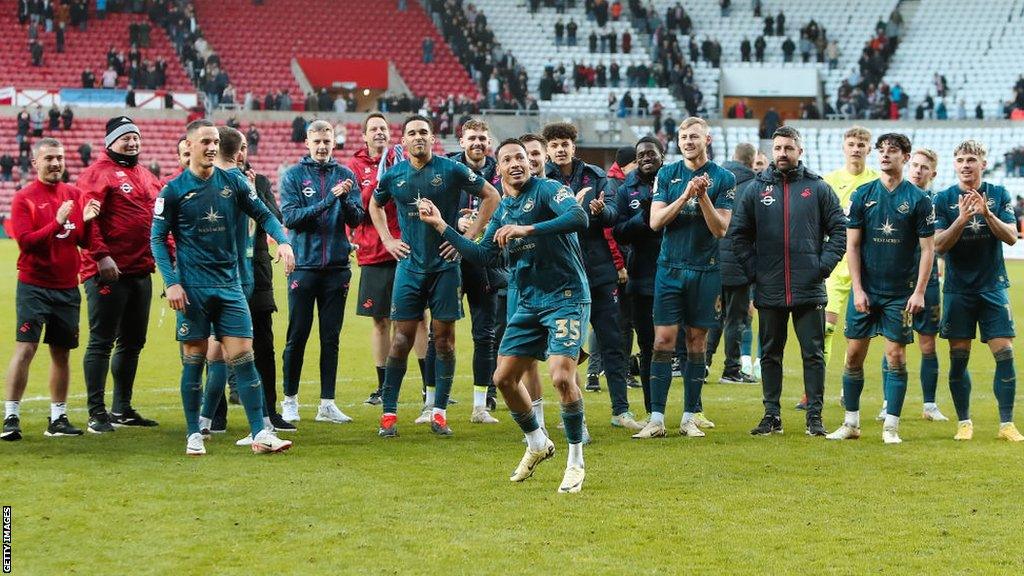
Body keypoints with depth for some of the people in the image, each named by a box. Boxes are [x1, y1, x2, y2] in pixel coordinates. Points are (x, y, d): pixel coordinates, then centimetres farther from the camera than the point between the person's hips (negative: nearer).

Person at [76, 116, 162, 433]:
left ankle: (122, 409, 25)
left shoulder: (147, 176, 19)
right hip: (109, 272, -9)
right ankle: (97, 413, -1)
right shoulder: (99, 172, -7)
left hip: (141, 272, 9)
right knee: (101, 342, -4)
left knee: (133, 342, 15)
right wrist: (101, 255, -24)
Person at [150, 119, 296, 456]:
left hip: (229, 283, 2)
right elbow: (157, 238, 0)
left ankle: (260, 434, -4)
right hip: (192, 287, -2)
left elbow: (263, 215, 14)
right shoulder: (174, 191, -1)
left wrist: (282, 240, -5)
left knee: (243, 356, -3)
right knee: (194, 360, 2)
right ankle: (194, 434, 13)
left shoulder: (233, 183, 6)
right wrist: (171, 283, -8)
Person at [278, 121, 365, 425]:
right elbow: (290, 217, -11)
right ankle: (290, 400, 13)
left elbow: (357, 218, 1)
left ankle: (327, 403, 9)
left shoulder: (345, 174, 7)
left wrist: (345, 200, -19)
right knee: (297, 336, 2)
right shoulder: (294, 175, 0)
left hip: (337, 266, 2)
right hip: (304, 266, -2)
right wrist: (328, 200, -18)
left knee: (331, 338, 6)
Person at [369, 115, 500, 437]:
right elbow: (375, 205, 24)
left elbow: (491, 196, 2)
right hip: (409, 266, 1)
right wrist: (387, 240, 12)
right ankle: (388, 413, 2)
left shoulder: (451, 170, -5)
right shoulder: (393, 176, 3)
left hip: (445, 266, -1)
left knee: (444, 338, 0)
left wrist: (469, 236, -1)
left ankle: (439, 412, 7)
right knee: (402, 338, -2)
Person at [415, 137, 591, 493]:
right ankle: (537, 443, 31)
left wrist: (527, 229, -35)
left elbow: (578, 217, -28)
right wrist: (441, 226, 12)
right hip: (528, 302, 8)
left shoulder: (547, 190, -10)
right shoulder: (503, 210, 13)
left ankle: (576, 461, -5)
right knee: (504, 377, 8)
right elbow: (482, 255, 14)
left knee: (562, 376, -20)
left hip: (565, 297, -8)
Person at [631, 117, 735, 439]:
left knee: (697, 341, 5)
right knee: (663, 340, -4)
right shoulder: (667, 175, 6)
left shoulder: (723, 178, 1)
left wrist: (703, 196, -17)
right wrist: (685, 196, -15)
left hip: (705, 270, -1)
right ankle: (657, 419, -4)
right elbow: (655, 221, -3)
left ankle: (690, 416, 12)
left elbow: (720, 229, -4)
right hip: (670, 267, 1)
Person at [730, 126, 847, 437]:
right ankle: (771, 415, 13)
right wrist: (752, 269, -1)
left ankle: (814, 415, 5)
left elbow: (839, 230, 5)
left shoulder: (818, 188, 4)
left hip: (809, 289, -1)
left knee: (813, 353, 0)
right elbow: (738, 234, 9)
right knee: (770, 354, 7)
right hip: (769, 290, 1)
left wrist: (824, 265, -5)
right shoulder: (755, 189, 6)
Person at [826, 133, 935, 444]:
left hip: (901, 294, -2)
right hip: (865, 290, 2)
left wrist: (919, 292, -9)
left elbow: (928, 249, -1)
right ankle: (851, 423, 13)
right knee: (854, 355, 3)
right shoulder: (862, 195, 4)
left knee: (896, 356, -2)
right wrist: (857, 289, -3)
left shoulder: (919, 199, -2)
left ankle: (891, 427, 4)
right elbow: (852, 245, 4)